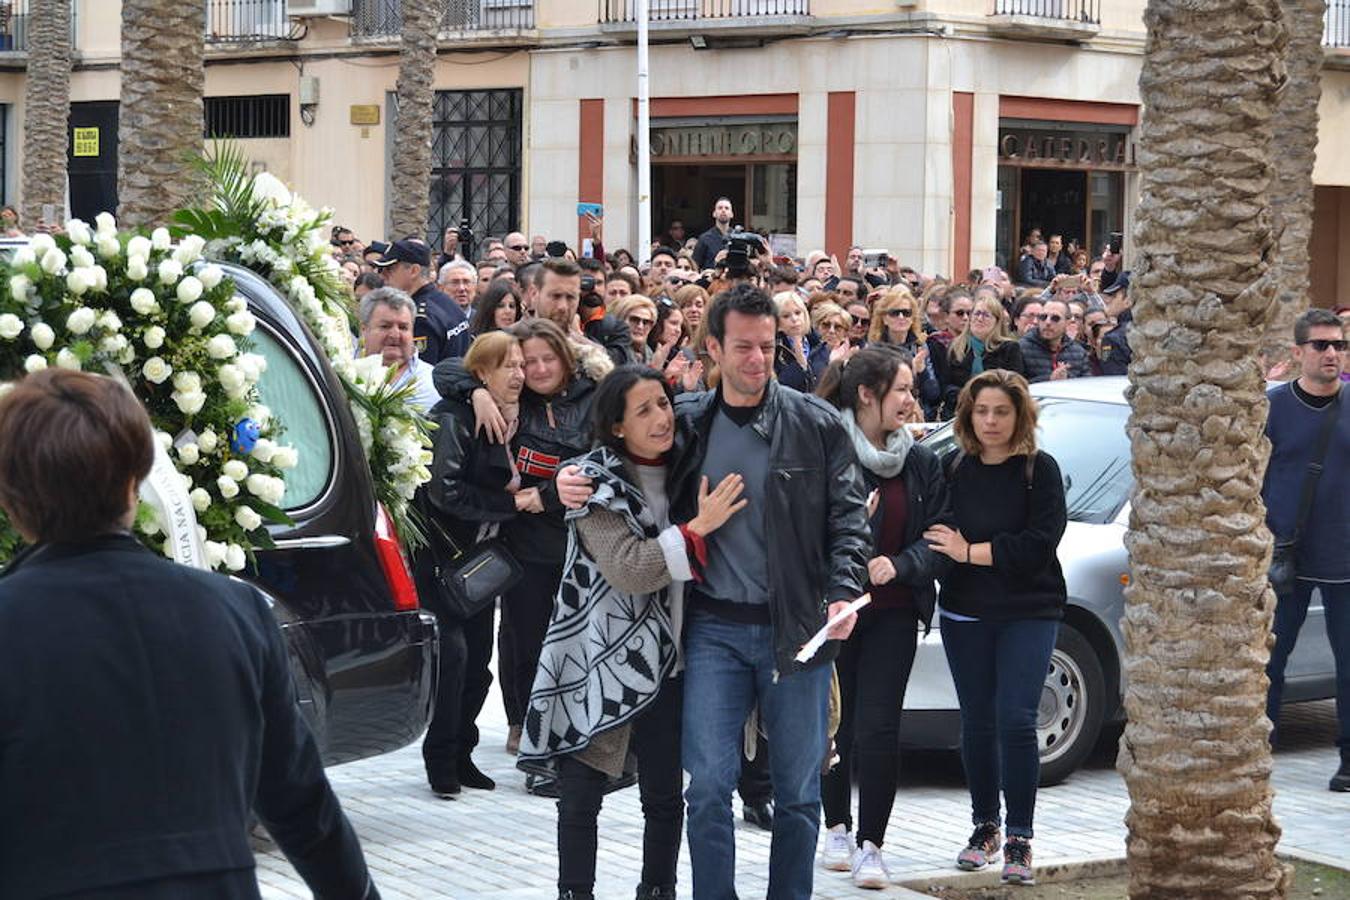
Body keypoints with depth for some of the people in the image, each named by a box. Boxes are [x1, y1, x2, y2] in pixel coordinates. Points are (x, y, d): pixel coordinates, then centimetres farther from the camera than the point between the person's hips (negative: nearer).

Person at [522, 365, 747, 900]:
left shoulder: (685, 469, 8)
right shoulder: (597, 484, -9)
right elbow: (627, 570, -20)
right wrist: (699, 528, -21)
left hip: (667, 661, 5)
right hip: (601, 660, -4)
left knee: (665, 796, 9)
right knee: (582, 795, 2)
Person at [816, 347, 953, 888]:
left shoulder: (921, 463, 5)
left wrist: (898, 565, -12)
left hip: (893, 613, 2)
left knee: (877, 728, -7)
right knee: (836, 725, 10)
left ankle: (870, 845, -3)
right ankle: (838, 829, 28)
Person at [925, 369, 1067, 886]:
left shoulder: (1040, 470, -5)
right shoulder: (954, 468, 4)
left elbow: (1039, 546, -13)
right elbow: (936, 533, 6)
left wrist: (970, 551, -13)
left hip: (1028, 612, -3)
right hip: (965, 614, 3)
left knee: (1015, 721, -12)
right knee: (977, 722, 9)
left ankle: (1019, 840, -5)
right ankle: (984, 828, 24)